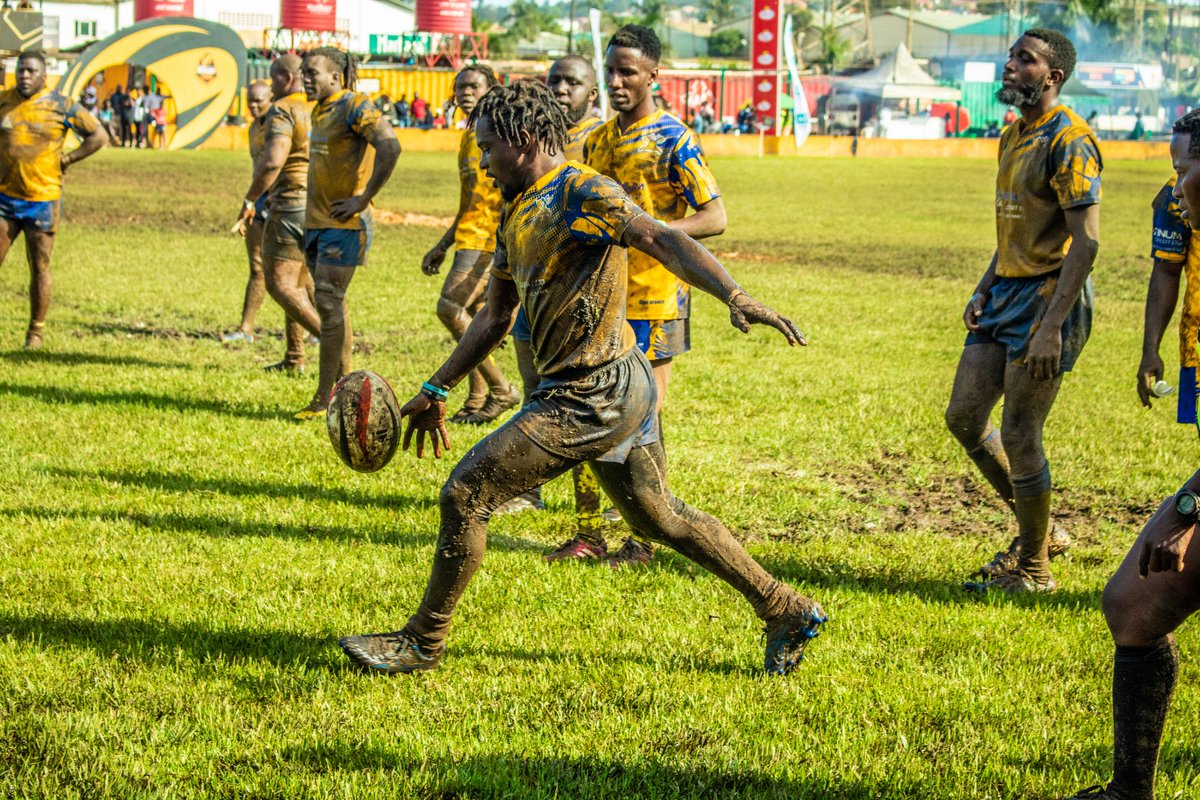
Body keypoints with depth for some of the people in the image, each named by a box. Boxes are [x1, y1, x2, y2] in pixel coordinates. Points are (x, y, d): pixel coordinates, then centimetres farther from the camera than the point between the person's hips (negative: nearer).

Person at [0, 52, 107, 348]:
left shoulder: (61, 106, -5)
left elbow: (99, 136, 1)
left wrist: (65, 160, -4)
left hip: (42, 199, -3)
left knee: (39, 268, 3)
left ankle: (36, 330, 15)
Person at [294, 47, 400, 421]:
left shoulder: (356, 106, -13)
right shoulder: (321, 110, 15)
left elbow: (390, 147, -27)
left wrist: (363, 198, -24)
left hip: (343, 224, -9)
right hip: (318, 221, 9)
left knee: (329, 303, -9)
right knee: (331, 304, 12)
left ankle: (324, 399, -7)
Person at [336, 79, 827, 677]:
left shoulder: (580, 192, -13)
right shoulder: (517, 212, 16)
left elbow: (661, 239, -27)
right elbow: (495, 318, 24)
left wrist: (735, 297, -42)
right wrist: (435, 392, 25)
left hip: (592, 396, -10)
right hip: (615, 390, 10)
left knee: (465, 494, -8)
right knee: (658, 517, 18)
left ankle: (422, 643, 5)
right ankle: (787, 612, 26)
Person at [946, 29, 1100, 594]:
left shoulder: (1069, 140, -16)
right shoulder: (1014, 135, 13)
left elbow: (1086, 240, -21)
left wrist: (1052, 327, -26)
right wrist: (984, 290, 13)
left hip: (1050, 296, -9)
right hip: (1007, 292, 10)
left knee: (1018, 435, -5)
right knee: (963, 416, 9)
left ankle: (1032, 570, 10)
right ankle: (1041, 532, 24)